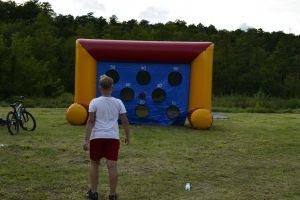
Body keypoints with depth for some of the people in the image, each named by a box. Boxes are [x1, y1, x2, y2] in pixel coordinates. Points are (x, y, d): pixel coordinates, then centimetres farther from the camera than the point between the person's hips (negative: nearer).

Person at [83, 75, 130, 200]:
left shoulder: (95, 102, -2)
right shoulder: (118, 102, 4)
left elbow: (90, 121, -8)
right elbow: (125, 121, 5)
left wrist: (86, 140, -9)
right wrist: (127, 136, 16)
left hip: (97, 137, -1)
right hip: (113, 137, 1)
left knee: (94, 164, 15)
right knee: (112, 166, 1)